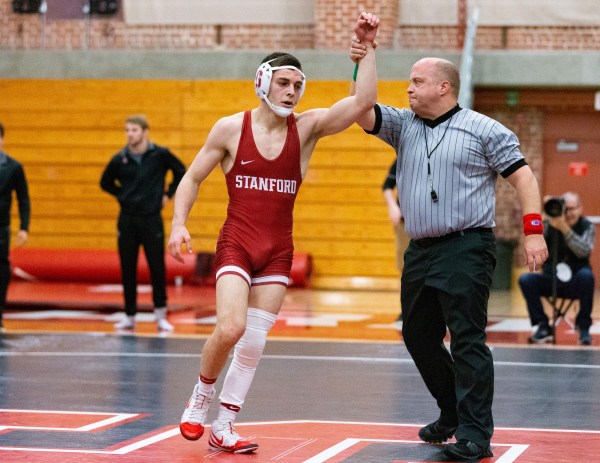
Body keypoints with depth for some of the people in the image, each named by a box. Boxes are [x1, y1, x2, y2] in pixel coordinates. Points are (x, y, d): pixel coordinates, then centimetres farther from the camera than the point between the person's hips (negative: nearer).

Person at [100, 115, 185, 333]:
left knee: (157, 267, -2)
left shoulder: (160, 155, -5)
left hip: (152, 219, -2)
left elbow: (180, 171, 11)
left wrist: (168, 194, 6)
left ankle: (161, 316, 9)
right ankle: (129, 317, 12)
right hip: (127, 220, 2)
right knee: (127, 270, 4)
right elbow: (106, 183, 16)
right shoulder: (119, 159, 0)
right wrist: (123, 196, 7)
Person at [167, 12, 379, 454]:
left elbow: (363, 102, -13)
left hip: (278, 251, 3)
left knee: (254, 342, 1)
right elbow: (192, 178, 5)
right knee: (230, 328, -20)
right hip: (236, 244, -2)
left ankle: (224, 428, 12)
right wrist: (179, 223, -9)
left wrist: (369, 48, -19)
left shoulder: (308, 127, 0)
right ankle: (203, 394, 8)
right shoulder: (231, 128, -3)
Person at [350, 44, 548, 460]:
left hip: (467, 250, -7)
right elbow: (363, 113, 4)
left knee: (467, 340, -10)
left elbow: (523, 176, -3)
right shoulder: (403, 125, 14)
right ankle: (452, 414, 29)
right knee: (418, 336, 12)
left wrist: (533, 231, -12)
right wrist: (362, 65, -8)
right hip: (420, 251, 7)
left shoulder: (483, 129, -2)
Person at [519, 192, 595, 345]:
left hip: (575, 284, -2)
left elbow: (583, 251, -23)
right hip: (551, 283, 2)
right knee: (525, 280, -23)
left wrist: (564, 228, -32)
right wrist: (548, 219, -25)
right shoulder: (549, 224, 0)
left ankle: (583, 327, -18)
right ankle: (543, 327, -12)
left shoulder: (587, 227, -4)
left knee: (586, 275, -34)